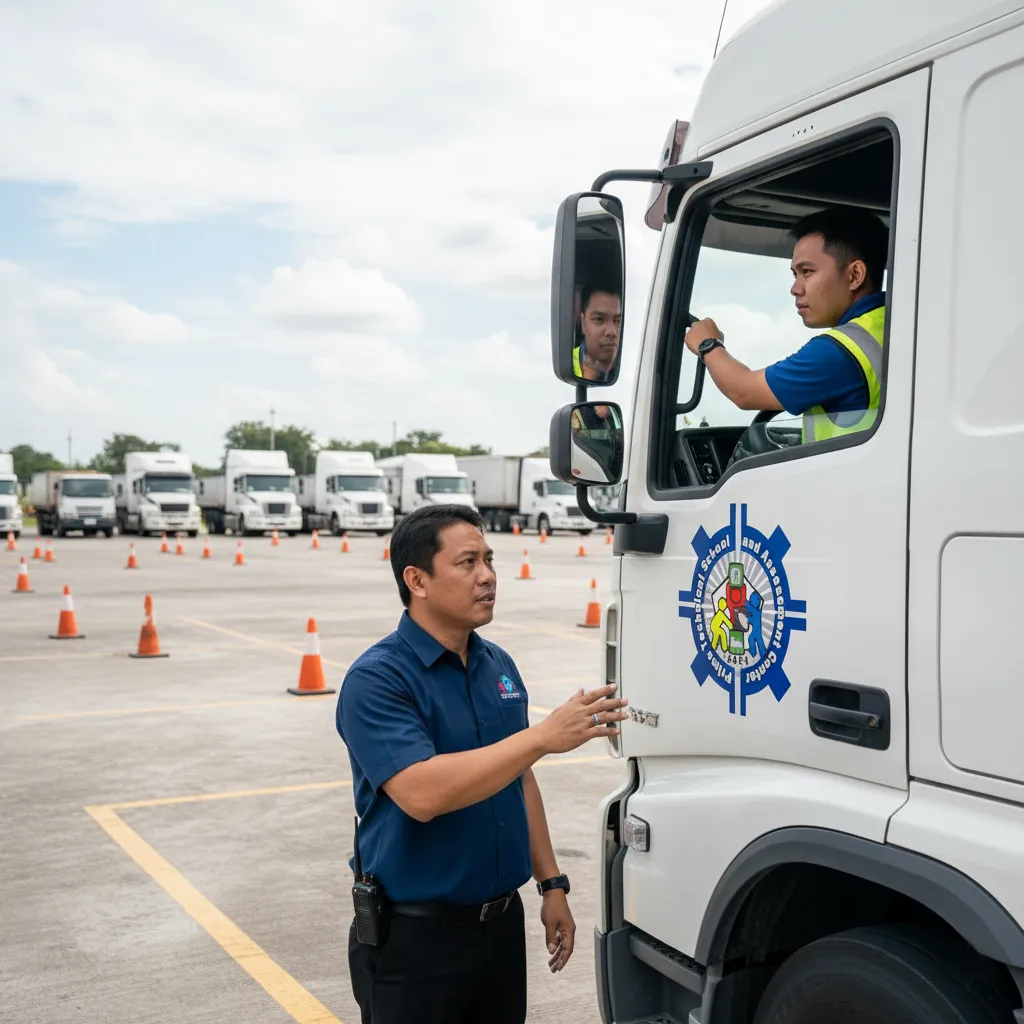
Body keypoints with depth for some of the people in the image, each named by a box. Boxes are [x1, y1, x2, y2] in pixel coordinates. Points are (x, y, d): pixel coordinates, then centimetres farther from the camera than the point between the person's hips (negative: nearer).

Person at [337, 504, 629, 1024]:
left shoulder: (499, 665, 6)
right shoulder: (376, 678, -17)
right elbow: (422, 794, -30)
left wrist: (550, 883, 11)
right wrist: (543, 736, -32)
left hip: (502, 920, 7)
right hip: (415, 937, -6)